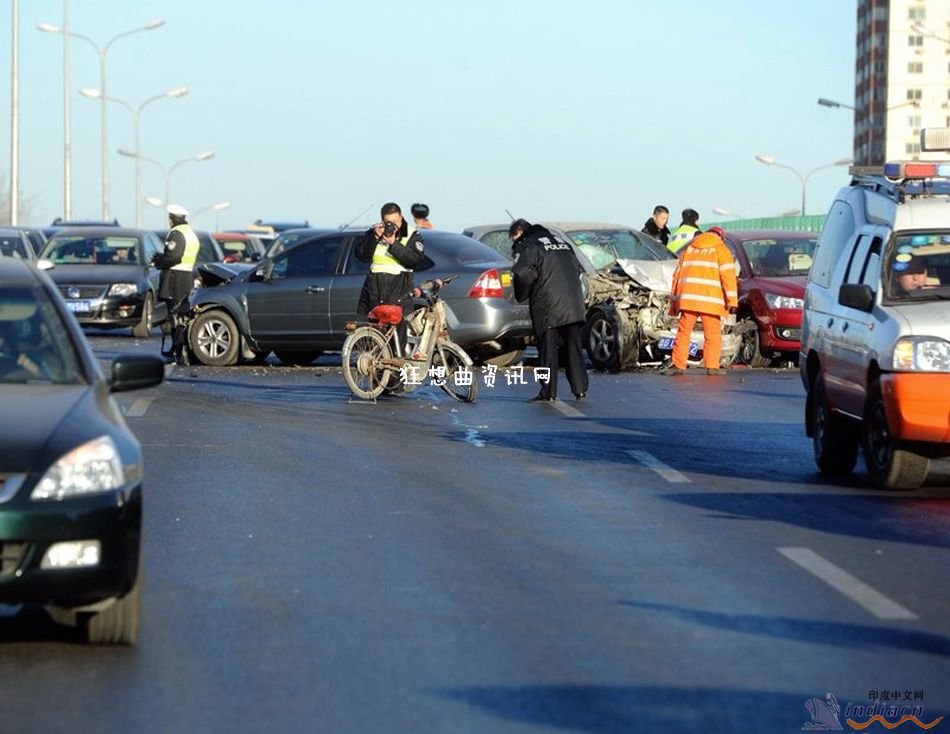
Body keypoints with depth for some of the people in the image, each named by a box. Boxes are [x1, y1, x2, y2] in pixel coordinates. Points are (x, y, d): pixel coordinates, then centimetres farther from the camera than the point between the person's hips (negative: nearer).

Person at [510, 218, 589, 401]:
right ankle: (580, 388, 8)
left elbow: (523, 274, -17)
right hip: (574, 304, 6)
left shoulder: (527, 247, -2)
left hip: (548, 306, -6)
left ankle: (549, 391, -2)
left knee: (548, 350, 0)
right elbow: (578, 269, 22)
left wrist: (521, 297, 0)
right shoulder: (560, 242, 22)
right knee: (573, 348, 11)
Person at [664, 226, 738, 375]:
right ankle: (712, 366, -1)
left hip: (687, 299, 4)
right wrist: (732, 301, -7)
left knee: (683, 332, 5)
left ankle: (678, 364, -1)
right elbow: (728, 275, -3)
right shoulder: (721, 249, 8)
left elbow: (677, 274, 21)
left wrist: (674, 301, 22)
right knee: (713, 334, 2)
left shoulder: (689, 249, 23)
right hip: (710, 300, -3)